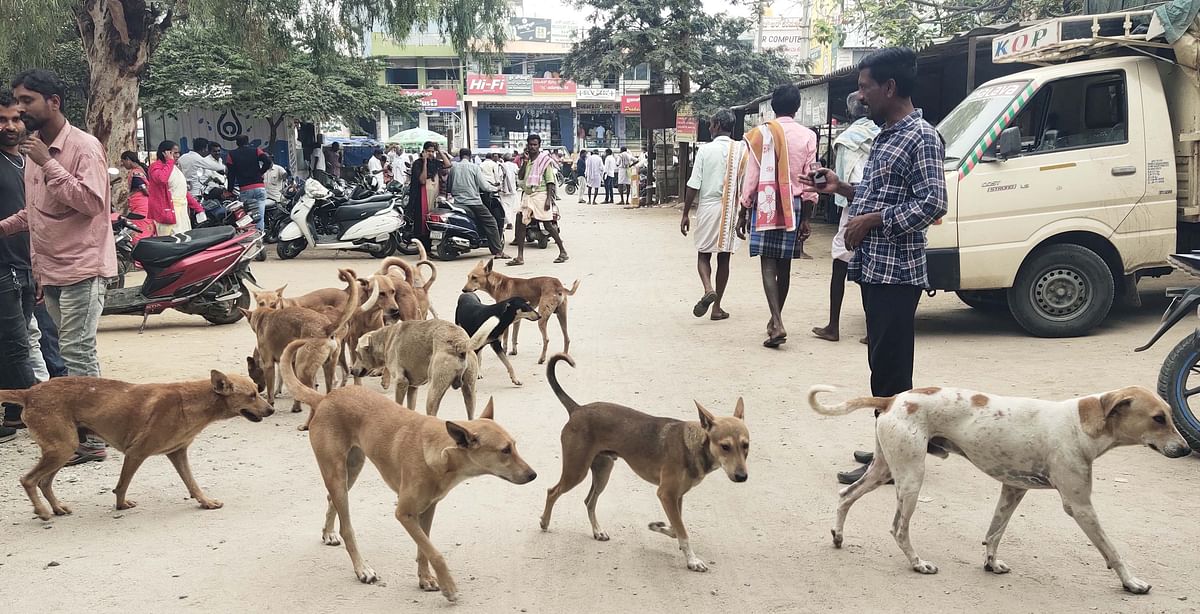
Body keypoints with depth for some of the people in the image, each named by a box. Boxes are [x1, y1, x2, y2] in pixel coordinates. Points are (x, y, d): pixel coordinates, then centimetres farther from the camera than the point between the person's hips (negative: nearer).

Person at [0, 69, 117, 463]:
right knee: (75, 353, 14)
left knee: (77, 353, -9)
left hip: (82, 268, -8)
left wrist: (47, 163, -22)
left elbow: (91, 202, -22)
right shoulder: (34, 149, 14)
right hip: (49, 268, 8)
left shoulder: (84, 146, -11)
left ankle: (90, 440, -3)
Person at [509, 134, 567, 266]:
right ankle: (520, 257, 1)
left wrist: (549, 199, -15)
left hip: (540, 194, -6)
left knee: (548, 225, -3)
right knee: (520, 223, -2)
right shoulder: (527, 160, 13)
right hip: (527, 195, 6)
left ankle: (563, 252, 11)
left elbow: (550, 182, -7)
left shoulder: (545, 160, -4)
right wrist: (525, 161, -5)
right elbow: (520, 177, 2)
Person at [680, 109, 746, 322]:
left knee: (703, 254, 11)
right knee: (724, 257, 9)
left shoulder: (705, 149, -6)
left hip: (708, 207, -2)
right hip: (731, 209, 2)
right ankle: (717, 306, 12)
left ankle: (708, 289, -16)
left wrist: (685, 214, 0)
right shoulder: (741, 150, -1)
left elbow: (694, 185, -8)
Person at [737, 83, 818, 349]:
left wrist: (744, 213, 4)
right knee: (784, 264, 13)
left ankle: (777, 324, -19)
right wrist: (806, 218, 7)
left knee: (768, 265, -5)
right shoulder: (807, 136, 0)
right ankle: (775, 320, 26)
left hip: (765, 204, -3)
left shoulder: (761, 134, -5)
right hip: (793, 206, 3)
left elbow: (752, 177, -4)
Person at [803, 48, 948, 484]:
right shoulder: (886, 136, 16)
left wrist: (870, 221, -18)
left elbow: (931, 204, -21)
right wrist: (843, 189, 12)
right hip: (874, 268, 10)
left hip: (896, 272, -10)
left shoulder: (920, 137, -13)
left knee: (890, 366, -4)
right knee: (884, 362, 15)